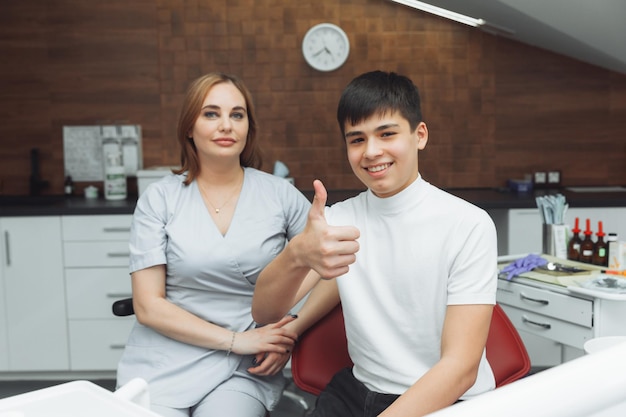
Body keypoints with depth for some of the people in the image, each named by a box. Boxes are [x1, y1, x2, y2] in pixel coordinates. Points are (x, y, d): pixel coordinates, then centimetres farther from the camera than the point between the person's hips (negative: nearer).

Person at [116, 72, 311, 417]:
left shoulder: (280, 194, 0)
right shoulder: (160, 198, -1)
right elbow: (148, 306, -4)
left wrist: (290, 334, -8)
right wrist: (236, 340, -12)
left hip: (245, 370, 0)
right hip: (164, 365, 0)